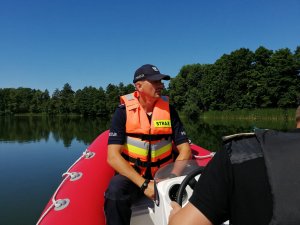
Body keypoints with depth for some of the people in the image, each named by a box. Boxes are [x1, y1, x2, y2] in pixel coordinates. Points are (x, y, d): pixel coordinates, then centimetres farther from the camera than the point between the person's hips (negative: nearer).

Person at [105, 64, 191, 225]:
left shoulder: (168, 109, -2)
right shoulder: (123, 111, -10)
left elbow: (185, 150, -5)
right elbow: (113, 157, -17)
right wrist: (144, 184, -25)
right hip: (132, 174, -2)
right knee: (115, 192, -32)